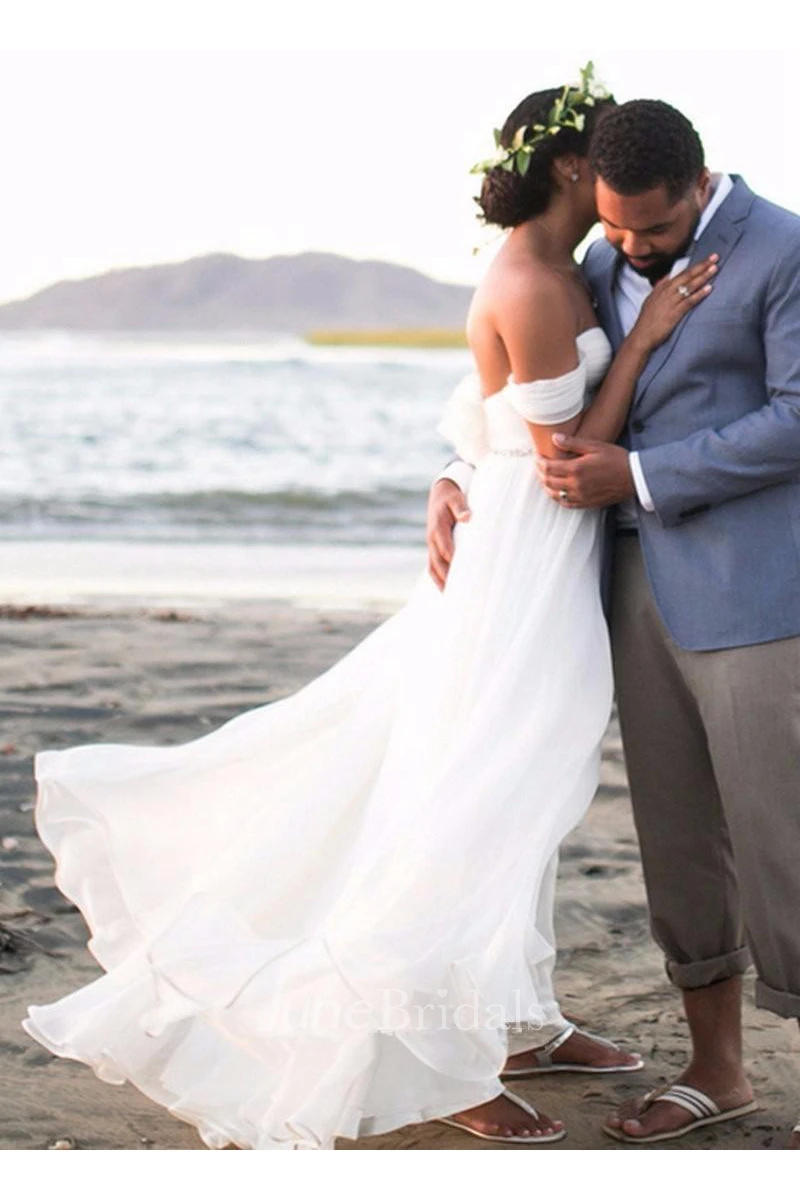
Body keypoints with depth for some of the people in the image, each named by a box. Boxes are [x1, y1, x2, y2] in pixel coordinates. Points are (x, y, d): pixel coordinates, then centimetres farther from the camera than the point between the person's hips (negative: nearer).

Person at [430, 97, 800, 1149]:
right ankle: (716, 1070, 25)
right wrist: (458, 481, 6)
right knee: (678, 838, 12)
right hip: (641, 588, 7)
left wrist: (636, 474, -15)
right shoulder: (606, 265, 13)